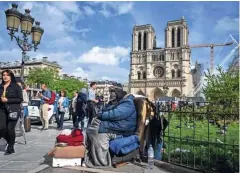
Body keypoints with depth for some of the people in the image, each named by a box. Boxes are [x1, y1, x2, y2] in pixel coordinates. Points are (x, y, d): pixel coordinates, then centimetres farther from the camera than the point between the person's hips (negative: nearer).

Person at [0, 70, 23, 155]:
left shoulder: (16, 86, -4)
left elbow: (20, 99, -8)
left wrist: (7, 100, -15)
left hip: (13, 110, -4)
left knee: (10, 129, -3)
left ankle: (10, 148, 16)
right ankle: (10, 141, 25)